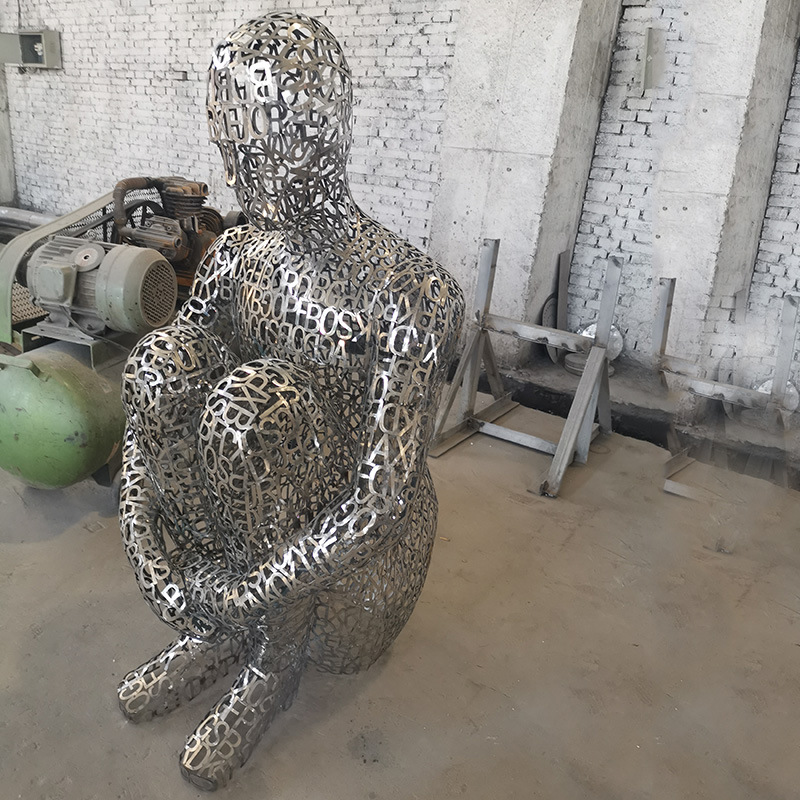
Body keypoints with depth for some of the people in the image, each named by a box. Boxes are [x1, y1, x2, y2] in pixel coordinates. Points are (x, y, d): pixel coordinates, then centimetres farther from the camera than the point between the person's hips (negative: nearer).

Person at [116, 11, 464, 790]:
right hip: (255, 520, 5)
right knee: (160, 361, -20)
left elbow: (382, 496, -26)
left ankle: (274, 662, -6)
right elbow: (156, 390, -2)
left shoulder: (410, 291, -25)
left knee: (253, 398, -32)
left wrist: (243, 589, -25)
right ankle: (216, 632, 0)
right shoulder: (238, 250, -5)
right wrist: (139, 520, -15)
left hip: (352, 542, -5)